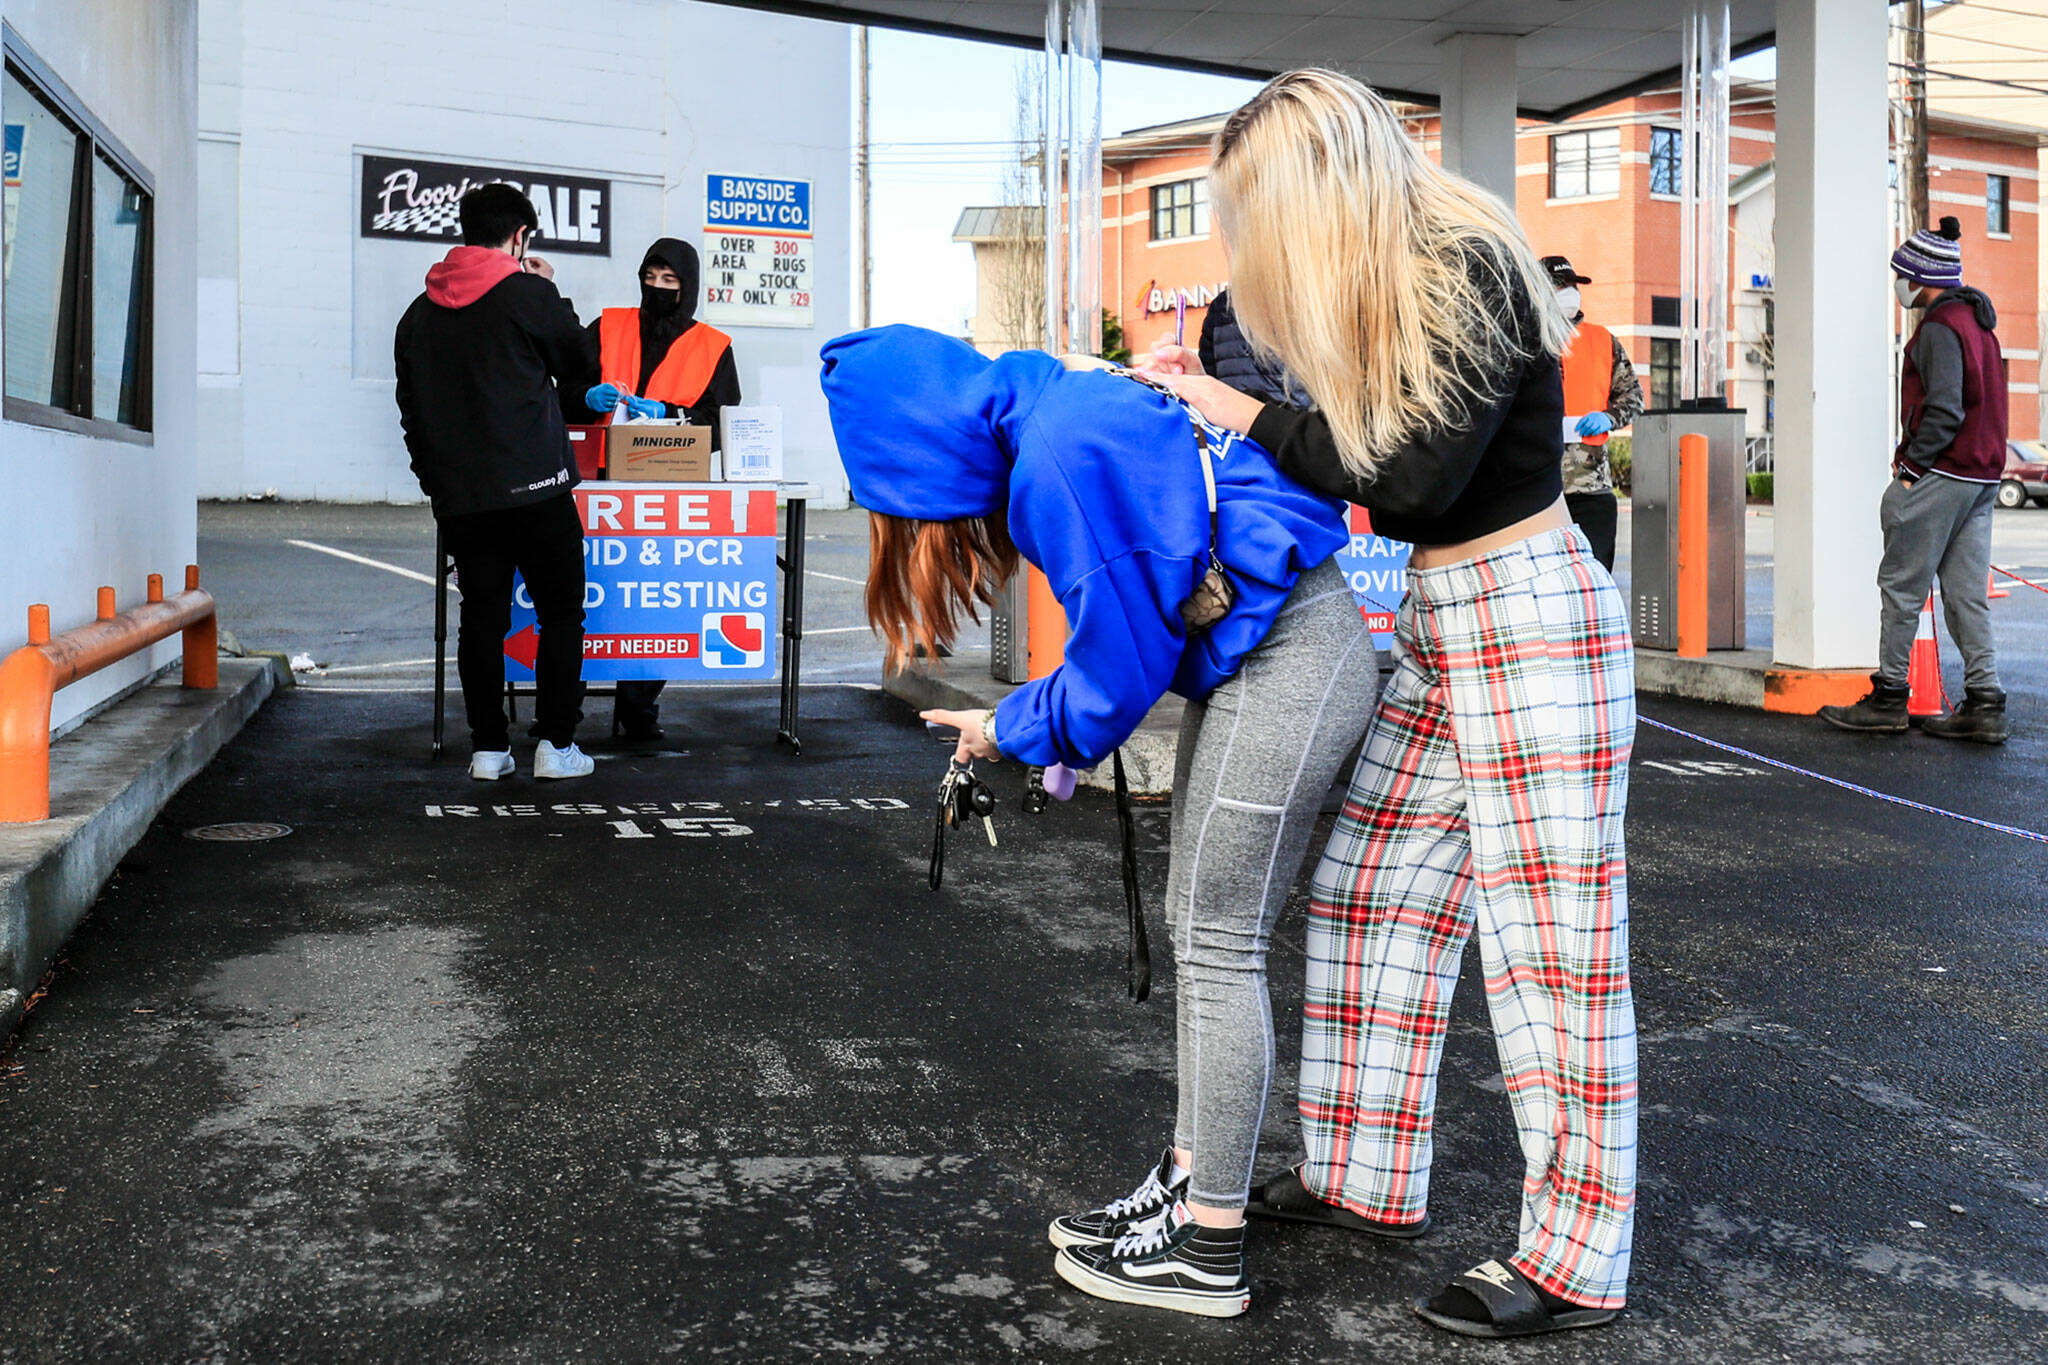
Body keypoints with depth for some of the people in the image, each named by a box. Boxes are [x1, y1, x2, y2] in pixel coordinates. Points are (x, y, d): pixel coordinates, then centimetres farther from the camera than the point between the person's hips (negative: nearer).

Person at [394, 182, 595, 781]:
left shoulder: (420, 311, 11)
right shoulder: (530, 293, -6)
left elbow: (410, 405, 16)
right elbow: (579, 365, 8)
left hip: (458, 495, 5)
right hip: (533, 485, -5)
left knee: (482, 614, 9)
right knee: (560, 612, 4)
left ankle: (488, 747, 9)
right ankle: (555, 744, 2)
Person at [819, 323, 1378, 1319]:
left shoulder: (1058, 461, -23)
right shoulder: (1051, 415, 7)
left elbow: (1123, 660, -16)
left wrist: (1012, 731, -1)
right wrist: (1029, 729, 10)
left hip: (1285, 665, -10)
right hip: (1248, 656, 10)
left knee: (1219, 946, -3)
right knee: (1196, 926, 14)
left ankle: (1210, 1251, 7)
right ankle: (1190, 1178, 26)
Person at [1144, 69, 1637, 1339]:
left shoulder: (1470, 267, -17)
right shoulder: (1391, 282, 10)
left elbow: (1413, 482, -20)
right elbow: (1361, 447, 11)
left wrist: (1247, 415, -11)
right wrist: (1210, 390, 8)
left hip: (1530, 620, -9)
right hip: (1439, 625, 10)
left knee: (1550, 938, -4)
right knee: (1370, 898, 11)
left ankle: (1577, 1262, 7)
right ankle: (1369, 1179, 23)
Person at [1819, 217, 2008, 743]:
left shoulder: (1940, 327, -13)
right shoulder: (1979, 321, 17)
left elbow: (1944, 410, -21)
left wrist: (1911, 466, -13)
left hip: (1940, 477, -9)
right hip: (1982, 476, 9)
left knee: (1901, 585, -1)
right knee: (1967, 592, 8)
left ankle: (1889, 697, 4)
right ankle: (1984, 704, 7)